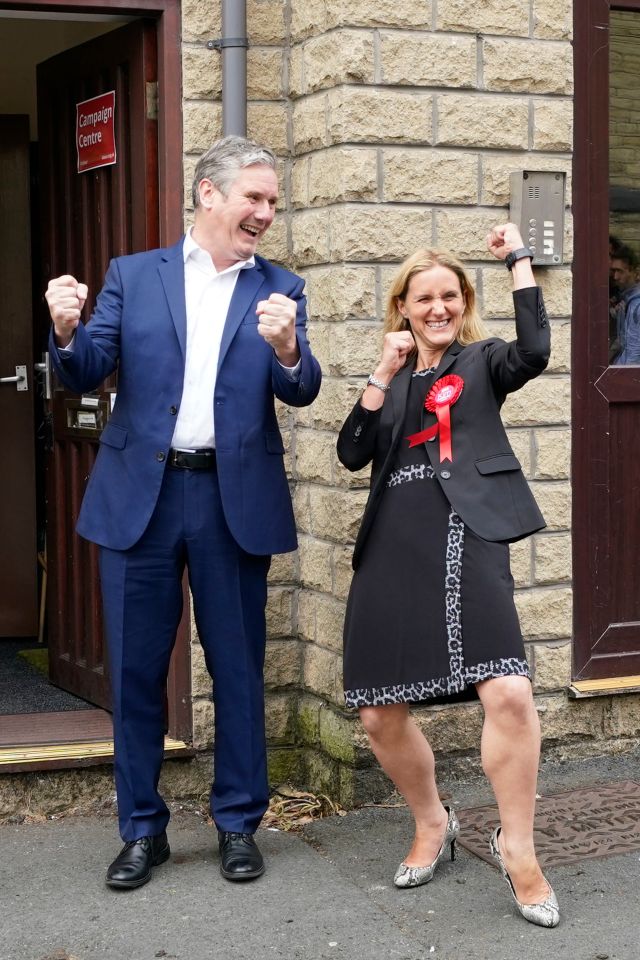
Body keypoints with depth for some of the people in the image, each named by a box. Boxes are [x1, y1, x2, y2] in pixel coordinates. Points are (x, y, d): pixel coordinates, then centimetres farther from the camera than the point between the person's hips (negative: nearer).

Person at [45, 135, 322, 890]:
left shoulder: (280, 288, 6)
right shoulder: (131, 275, 6)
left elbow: (301, 391, -6)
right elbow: (87, 376, 1)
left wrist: (286, 348, -28)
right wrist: (67, 332, -20)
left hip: (234, 499, 0)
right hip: (139, 493, 0)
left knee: (238, 670, 8)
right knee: (135, 671, 7)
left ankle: (238, 824, 22)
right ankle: (142, 829, 20)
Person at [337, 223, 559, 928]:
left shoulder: (481, 361, 10)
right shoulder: (392, 378, 19)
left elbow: (535, 352, -13)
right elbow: (353, 454, 5)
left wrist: (517, 259, -8)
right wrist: (385, 374, -2)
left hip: (463, 536, -4)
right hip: (393, 547, 4)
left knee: (508, 693, -21)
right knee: (379, 714, 3)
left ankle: (517, 847, -3)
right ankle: (432, 825, 29)